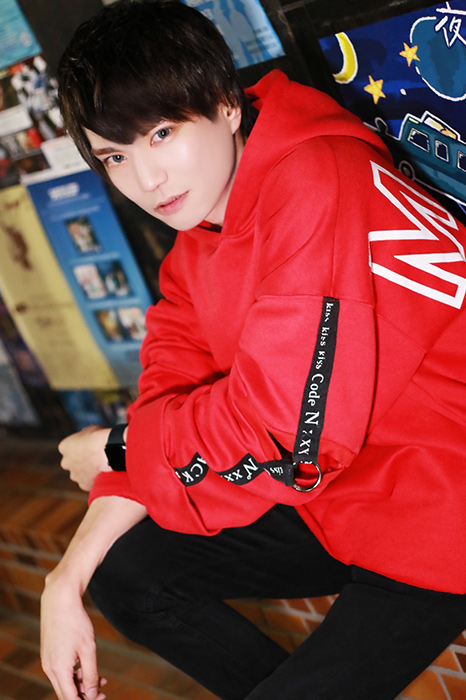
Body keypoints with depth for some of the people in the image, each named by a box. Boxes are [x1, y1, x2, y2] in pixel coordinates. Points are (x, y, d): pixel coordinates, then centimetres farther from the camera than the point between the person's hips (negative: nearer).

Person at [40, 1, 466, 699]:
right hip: (327, 503, 8)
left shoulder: (322, 179, -24)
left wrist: (113, 449, -11)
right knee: (123, 570, 5)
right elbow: (168, 416, 3)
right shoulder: (191, 257, 5)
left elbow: (287, 429, -28)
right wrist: (65, 584, -7)